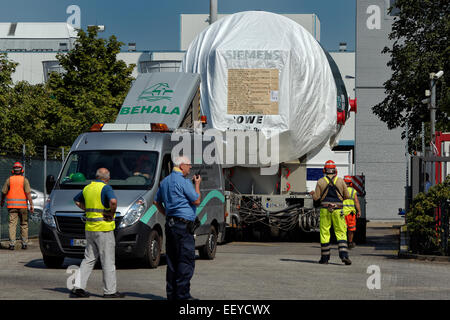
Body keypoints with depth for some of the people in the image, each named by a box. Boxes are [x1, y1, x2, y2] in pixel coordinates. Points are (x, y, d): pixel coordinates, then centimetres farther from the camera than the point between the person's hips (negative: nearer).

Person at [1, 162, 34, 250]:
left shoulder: (9, 180, 3)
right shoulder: (24, 180, -2)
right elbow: (28, 193, -10)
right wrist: (31, 205, -8)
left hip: (12, 205, 1)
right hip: (22, 205, -1)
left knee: (12, 224, -2)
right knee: (24, 224, 10)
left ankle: (12, 243, -10)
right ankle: (24, 243, 12)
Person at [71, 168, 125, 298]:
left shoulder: (87, 188, 12)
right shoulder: (106, 188, -10)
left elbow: (77, 200, 29)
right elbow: (113, 201, -29)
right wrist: (112, 214, -12)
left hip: (90, 228, 7)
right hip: (104, 228, -7)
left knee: (89, 259, 12)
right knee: (108, 261, 0)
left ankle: (78, 287, 6)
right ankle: (110, 291, 3)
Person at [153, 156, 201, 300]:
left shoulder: (165, 181, 16)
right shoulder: (183, 182, -13)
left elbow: (157, 201, 23)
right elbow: (196, 201, -9)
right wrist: (197, 184, 3)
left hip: (170, 223, 9)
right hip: (183, 225, -9)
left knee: (172, 261, 11)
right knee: (186, 261, -7)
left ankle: (171, 294, 14)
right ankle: (183, 295, -9)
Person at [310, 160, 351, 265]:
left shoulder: (321, 182, -2)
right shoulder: (340, 181, 0)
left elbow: (316, 198, -3)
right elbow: (347, 196, 3)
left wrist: (313, 193, 20)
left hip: (325, 210, 0)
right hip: (337, 210, 0)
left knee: (324, 233, 7)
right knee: (341, 233, 2)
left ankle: (325, 257, 8)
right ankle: (344, 255, -14)